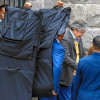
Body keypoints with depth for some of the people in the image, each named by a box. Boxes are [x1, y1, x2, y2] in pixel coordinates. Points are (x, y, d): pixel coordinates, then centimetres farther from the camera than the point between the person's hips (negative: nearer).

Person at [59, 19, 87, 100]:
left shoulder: (79, 39, 11)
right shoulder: (65, 39, -17)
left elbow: (82, 55, 18)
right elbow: (66, 58, -25)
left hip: (76, 75, 8)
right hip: (67, 77, -8)